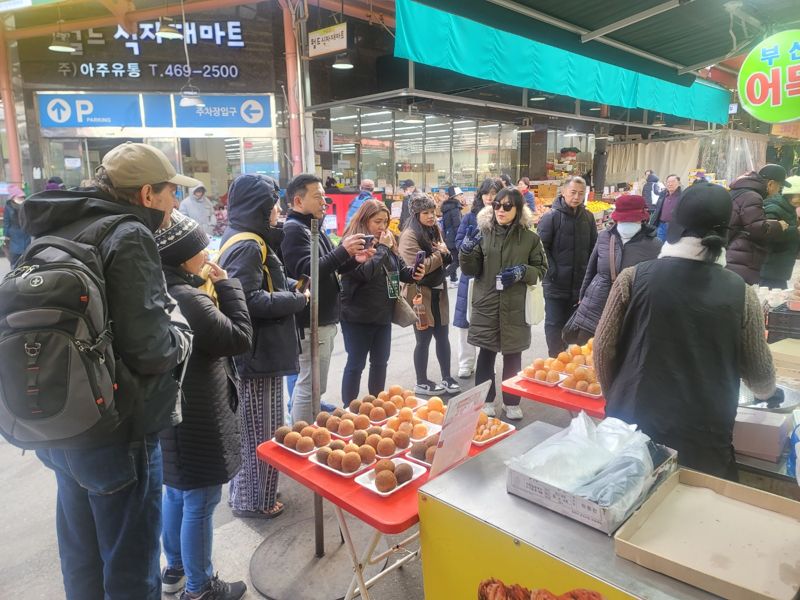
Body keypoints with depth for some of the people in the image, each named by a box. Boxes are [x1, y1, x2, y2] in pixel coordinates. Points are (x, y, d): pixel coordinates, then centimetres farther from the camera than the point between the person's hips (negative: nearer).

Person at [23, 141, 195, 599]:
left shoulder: (62, 231, 6)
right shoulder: (129, 237, -19)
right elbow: (149, 348, -25)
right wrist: (183, 340, -5)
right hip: (116, 433, -8)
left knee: (82, 557, 25)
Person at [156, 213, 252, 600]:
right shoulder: (187, 298, -26)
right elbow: (240, 338, -18)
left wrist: (212, 288, -1)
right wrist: (225, 285, -13)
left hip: (170, 412, 10)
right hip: (196, 418, -10)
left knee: (175, 494, 24)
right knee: (199, 503, 7)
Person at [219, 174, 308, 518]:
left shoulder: (248, 240, 13)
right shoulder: (247, 246, -20)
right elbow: (250, 300, -28)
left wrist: (289, 286, 2)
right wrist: (296, 300, -17)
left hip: (258, 349, 11)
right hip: (257, 351, -11)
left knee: (250, 428, 22)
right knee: (259, 431, 4)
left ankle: (245, 491, 37)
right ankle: (252, 501, 20)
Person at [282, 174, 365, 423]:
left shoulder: (313, 228, 17)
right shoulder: (294, 230, -14)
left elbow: (329, 267, 19)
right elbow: (308, 271, -26)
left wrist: (353, 259, 1)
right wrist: (343, 251, -27)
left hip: (323, 319, 10)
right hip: (312, 322, -10)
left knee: (306, 384, 19)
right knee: (312, 386, -3)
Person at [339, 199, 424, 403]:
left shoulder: (388, 242, 8)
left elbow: (400, 269, 13)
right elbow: (365, 272, -28)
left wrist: (413, 273, -8)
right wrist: (382, 248, -18)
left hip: (383, 314, 7)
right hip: (358, 316, -7)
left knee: (380, 362, 17)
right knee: (356, 364, 4)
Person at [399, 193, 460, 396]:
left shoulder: (435, 230, 11)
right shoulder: (409, 236, -15)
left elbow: (446, 259, 16)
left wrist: (445, 254, -8)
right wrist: (439, 254, -11)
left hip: (438, 292, 7)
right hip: (420, 294, -7)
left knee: (443, 336, 12)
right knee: (423, 339, 3)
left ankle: (446, 377, 25)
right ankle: (422, 383, 17)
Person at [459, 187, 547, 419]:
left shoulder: (530, 238, -1)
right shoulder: (483, 233, 0)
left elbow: (541, 269, 5)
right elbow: (471, 270, 0)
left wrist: (522, 272, -14)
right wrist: (467, 250, -20)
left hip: (515, 307, 0)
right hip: (486, 305, 0)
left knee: (513, 357, 12)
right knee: (486, 354, 8)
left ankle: (512, 402, 28)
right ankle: (485, 400, 25)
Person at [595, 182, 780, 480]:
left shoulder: (633, 278, -9)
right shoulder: (740, 292, -5)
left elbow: (603, 347, -4)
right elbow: (758, 370, 6)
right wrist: (768, 392, 30)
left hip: (634, 425, 0)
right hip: (704, 435, 0)